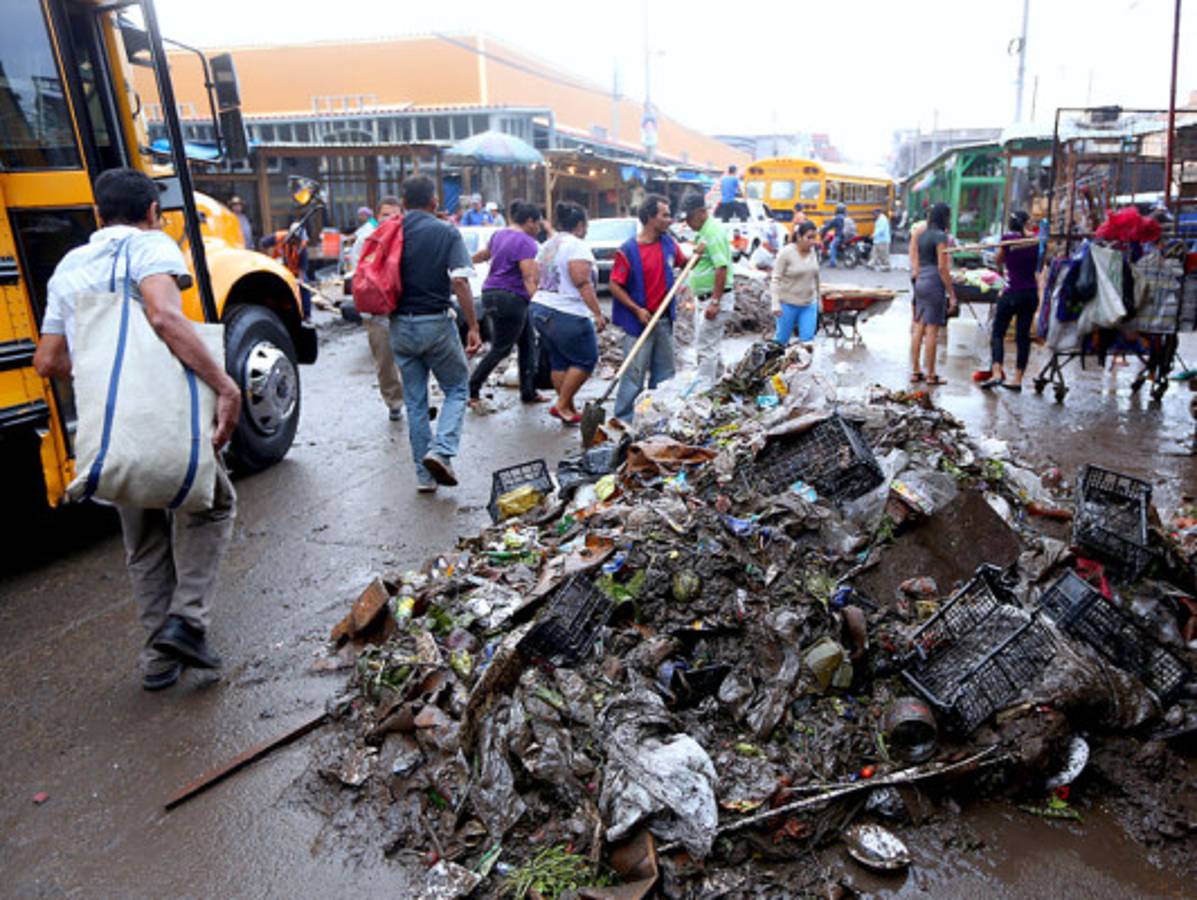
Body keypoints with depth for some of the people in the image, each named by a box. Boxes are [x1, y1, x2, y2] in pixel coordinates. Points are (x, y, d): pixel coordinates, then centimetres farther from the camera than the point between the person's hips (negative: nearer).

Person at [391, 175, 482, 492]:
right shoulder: (446, 232, -5)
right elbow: (459, 282, -15)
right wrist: (473, 326, -12)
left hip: (401, 326, 4)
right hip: (436, 323, -4)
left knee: (414, 401, 11)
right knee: (458, 388, 13)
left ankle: (425, 475, 14)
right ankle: (441, 450, -9)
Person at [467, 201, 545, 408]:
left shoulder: (500, 235, 15)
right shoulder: (526, 242, -14)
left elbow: (486, 253, 34)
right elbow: (530, 278, -23)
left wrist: (469, 261, 51)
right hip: (510, 299, -10)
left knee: (528, 343, 11)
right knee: (500, 350, -2)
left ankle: (529, 392, 14)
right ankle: (472, 392, 4)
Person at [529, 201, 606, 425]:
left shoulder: (548, 245, 15)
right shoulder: (577, 246, -11)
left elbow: (538, 279, 18)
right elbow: (583, 284, -19)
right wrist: (598, 313, -18)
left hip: (540, 310, 9)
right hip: (567, 315, -9)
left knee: (559, 362, 14)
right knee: (586, 360, 3)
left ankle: (568, 408, 18)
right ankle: (562, 405, 2)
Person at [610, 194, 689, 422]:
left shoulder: (668, 242, 6)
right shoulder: (629, 250, -13)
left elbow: (682, 262, 23)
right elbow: (615, 285, -11)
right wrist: (637, 310, -19)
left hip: (664, 320, 7)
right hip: (639, 320, -7)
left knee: (665, 372, 13)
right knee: (635, 374, -5)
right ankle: (622, 422, 5)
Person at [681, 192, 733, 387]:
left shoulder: (713, 232, -16)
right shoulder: (704, 232, 15)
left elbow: (722, 268, -24)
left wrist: (714, 302, -26)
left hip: (716, 299, -10)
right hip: (705, 298, 10)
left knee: (705, 345, -9)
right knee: (711, 345, 16)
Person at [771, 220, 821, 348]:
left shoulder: (813, 252, 3)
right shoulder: (786, 253, -13)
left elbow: (815, 277, 14)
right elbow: (776, 279, -14)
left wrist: (818, 298, 17)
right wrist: (775, 304, -21)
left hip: (809, 304, 4)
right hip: (788, 304, -4)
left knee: (808, 338, -3)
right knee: (782, 338, 7)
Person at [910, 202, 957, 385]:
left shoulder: (922, 236, 13)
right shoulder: (941, 236, -11)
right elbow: (942, 267, -15)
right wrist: (952, 294, -12)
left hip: (920, 283, 8)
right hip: (935, 284, -8)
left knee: (918, 329, 9)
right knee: (932, 330, -4)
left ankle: (915, 372, 14)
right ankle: (930, 375, 1)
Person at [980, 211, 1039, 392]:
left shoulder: (1007, 239, -5)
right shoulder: (1035, 241, 1)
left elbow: (999, 262, 7)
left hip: (1012, 293, -3)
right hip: (1031, 293, 3)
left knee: (998, 332, 1)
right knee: (1023, 335, 7)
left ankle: (997, 372, -19)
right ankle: (1017, 379, 8)